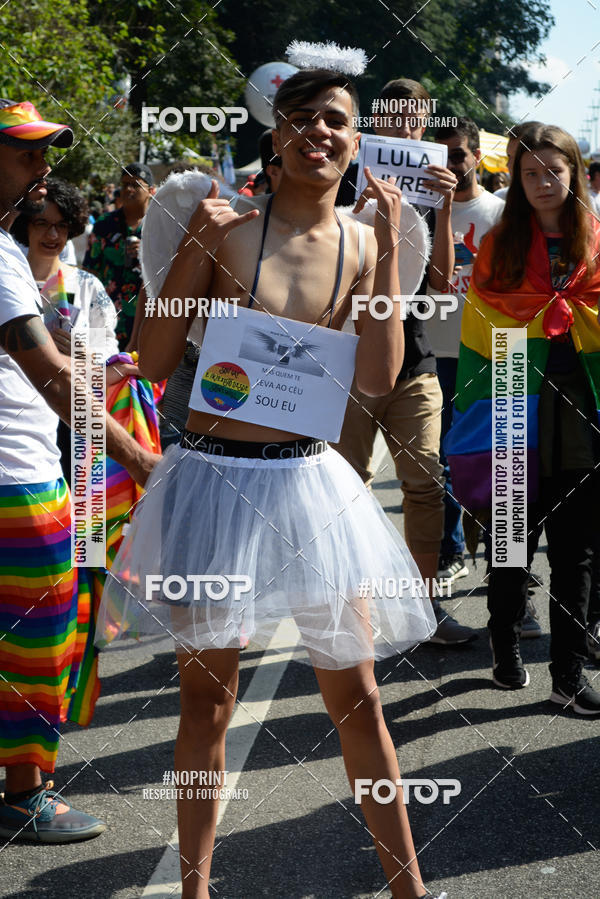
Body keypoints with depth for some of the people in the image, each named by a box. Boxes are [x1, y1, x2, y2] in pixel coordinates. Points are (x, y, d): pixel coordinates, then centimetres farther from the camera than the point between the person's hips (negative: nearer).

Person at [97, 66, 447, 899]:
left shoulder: (361, 243, 3)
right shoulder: (229, 222, -6)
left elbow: (378, 377, -6)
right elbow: (155, 361, -7)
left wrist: (389, 252, -10)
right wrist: (195, 246, -16)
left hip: (307, 478, 3)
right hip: (214, 476, -2)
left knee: (355, 692, 9)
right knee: (207, 694, 7)